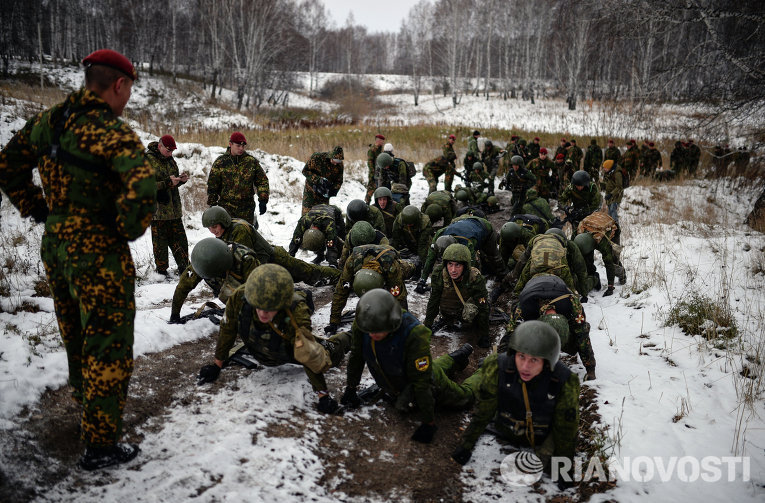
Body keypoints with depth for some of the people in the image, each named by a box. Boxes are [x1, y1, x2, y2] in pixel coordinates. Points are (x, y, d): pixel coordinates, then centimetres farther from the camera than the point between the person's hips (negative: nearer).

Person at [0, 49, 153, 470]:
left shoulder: (46, 121, 4)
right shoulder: (113, 132, -20)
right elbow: (142, 190, -35)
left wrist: (38, 211, 15)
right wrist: (128, 230, -17)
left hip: (55, 246, 8)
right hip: (99, 256, -8)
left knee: (75, 335, 28)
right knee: (108, 348, 4)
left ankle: (83, 396, 52)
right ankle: (100, 446, 14)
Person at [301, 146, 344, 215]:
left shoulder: (340, 165, -10)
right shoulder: (317, 157, -21)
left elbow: (339, 181, 1)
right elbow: (305, 171, -15)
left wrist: (333, 190, -19)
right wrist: (318, 180, -27)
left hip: (324, 194, 3)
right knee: (307, 212, -1)